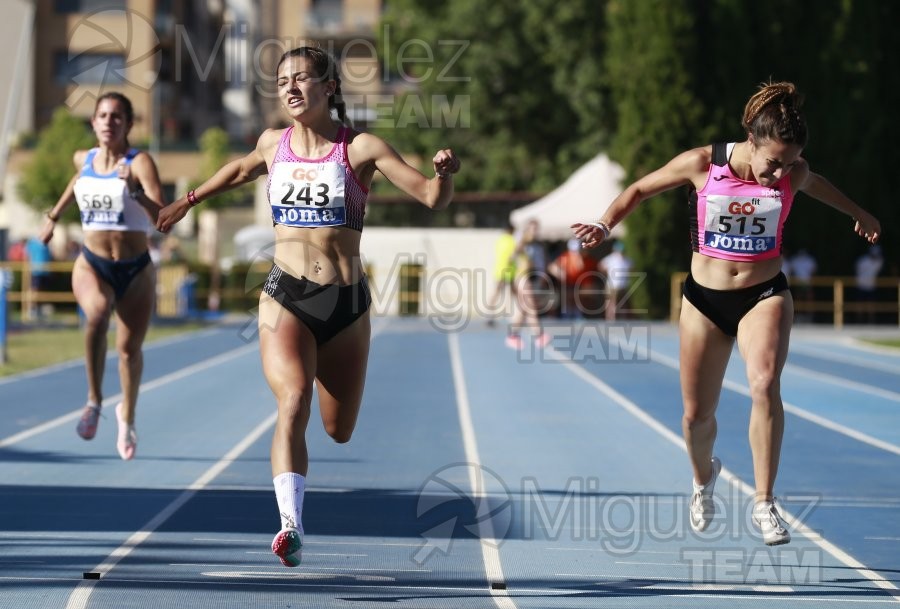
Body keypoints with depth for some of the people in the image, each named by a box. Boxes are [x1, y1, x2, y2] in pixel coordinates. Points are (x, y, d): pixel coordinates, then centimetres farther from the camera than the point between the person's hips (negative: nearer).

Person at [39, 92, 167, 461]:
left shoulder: (140, 163, -12)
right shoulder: (84, 160, 2)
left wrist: (136, 192, -35)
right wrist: (54, 216, 35)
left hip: (135, 270, -1)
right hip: (92, 264, 1)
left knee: (129, 349, 7)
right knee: (97, 312, -33)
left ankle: (127, 416, 37)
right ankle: (94, 400, -22)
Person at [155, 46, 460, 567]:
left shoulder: (362, 149, -4)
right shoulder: (273, 144, 6)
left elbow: (433, 198, -8)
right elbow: (242, 170, 31)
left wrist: (445, 173, -29)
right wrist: (188, 201, 39)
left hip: (346, 304, 0)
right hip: (286, 297, 1)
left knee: (340, 431, 12)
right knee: (293, 406, -24)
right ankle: (291, 528, -34)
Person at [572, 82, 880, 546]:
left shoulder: (794, 174, -7)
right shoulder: (702, 164, -13)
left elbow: (818, 186, 19)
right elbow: (641, 188, 2)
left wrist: (859, 215, 36)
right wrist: (605, 224, -12)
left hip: (765, 296, 0)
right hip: (705, 300, 0)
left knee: (765, 384, -28)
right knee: (696, 415, 4)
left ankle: (764, 503, -21)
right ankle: (703, 479, 40)